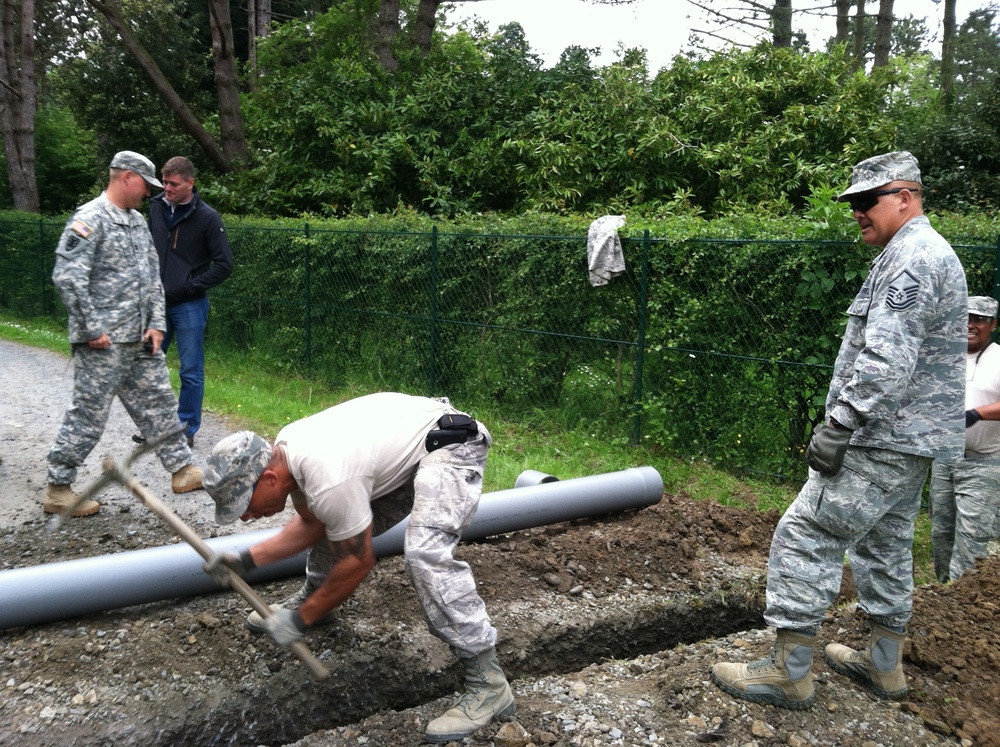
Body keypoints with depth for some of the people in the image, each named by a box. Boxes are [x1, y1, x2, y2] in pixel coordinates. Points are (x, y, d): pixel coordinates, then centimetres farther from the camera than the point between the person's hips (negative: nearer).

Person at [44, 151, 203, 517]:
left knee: (159, 403, 13)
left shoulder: (138, 221, 14)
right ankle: (57, 490, 11)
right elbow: (67, 278, -19)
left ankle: (182, 469, 23)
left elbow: (153, 276, 15)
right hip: (103, 343, -8)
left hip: (141, 340, 8)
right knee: (88, 413, -1)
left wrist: (156, 323, 6)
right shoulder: (89, 220, -12)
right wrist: (91, 330, -17)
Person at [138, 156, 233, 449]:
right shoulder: (156, 207, 5)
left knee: (191, 371, 3)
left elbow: (224, 265, -10)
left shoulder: (206, 217, -10)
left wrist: (188, 287, -13)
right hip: (157, 303, 5)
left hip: (189, 306, -5)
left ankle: (187, 429, 15)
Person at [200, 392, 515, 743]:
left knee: (424, 553, -29)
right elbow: (311, 523, 10)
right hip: (406, 433, 10)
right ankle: (313, 597, 40)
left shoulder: (328, 481, -33)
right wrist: (247, 559, 2)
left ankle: (488, 684, -22)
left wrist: (301, 620, -9)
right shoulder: (283, 450, -5)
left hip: (450, 446, -10)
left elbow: (359, 561, -20)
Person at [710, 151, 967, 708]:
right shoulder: (931, 254, 19)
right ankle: (885, 664, 30)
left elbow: (886, 360, -26)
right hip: (912, 439, 11)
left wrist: (840, 424, -25)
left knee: (807, 538, -9)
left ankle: (790, 673, -2)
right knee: (886, 546, 18)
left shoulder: (911, 257, -16)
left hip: (884, 441, -11)